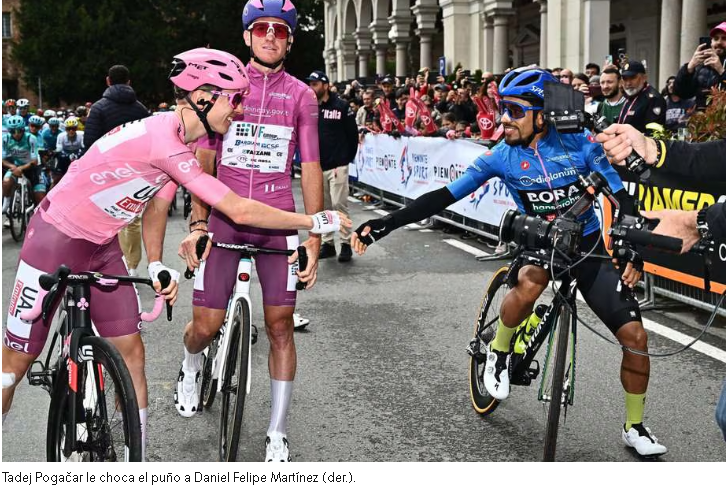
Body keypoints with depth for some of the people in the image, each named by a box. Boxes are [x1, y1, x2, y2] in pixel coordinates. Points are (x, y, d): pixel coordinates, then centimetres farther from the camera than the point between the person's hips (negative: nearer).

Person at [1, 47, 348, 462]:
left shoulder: (182, 143, -1)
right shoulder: (162, 140, -31)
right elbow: (239, 210, -32)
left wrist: (157, 265, -6)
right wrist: (316, 221, -25)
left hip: (102, 246, 8)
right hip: (56, 238, -8)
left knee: (131, 350, 2)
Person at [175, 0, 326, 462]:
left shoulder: (301, 95, 5)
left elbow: (310, 168, 3)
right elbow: (204, 160, 3)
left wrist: (314, 237, -3)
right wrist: (197, 224, -6)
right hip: (224, 217, 0)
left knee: (280, 324, -1)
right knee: (206, 325, -1)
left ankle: (278, 435, 13)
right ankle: (191, 368, 38)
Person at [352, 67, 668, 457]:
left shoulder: (579, 142, -13)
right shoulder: (501, 157, -10)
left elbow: (621, 197, -10)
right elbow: (443, 197, -11)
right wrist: (383, 225, -19)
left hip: (588, 245, 1)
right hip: (539, 244, 0)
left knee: (634, 334, -10)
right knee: (530, 282, -38)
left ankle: (635, 428, 12)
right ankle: (499, 353, -7)